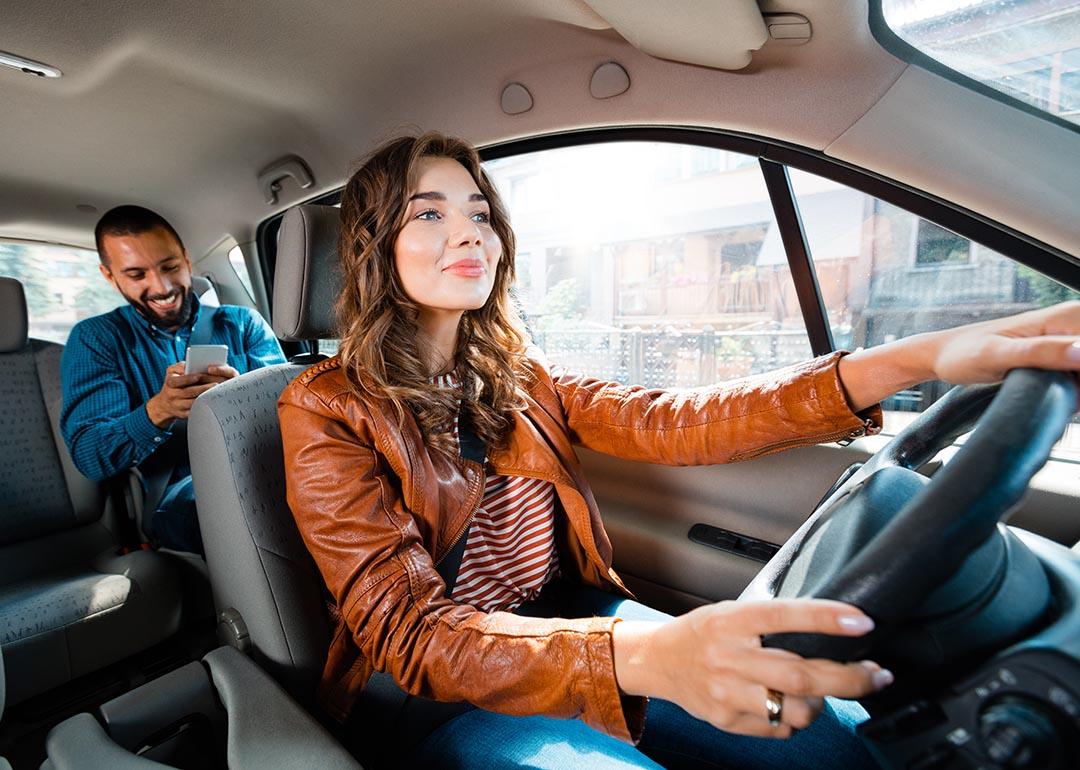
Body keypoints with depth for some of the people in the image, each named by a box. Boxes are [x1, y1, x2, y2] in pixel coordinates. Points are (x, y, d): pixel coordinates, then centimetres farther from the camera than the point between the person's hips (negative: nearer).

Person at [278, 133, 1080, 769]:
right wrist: (642, 655, -41)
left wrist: (913, 360, -26)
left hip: (565, 629, 4)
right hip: (430, 689, -3)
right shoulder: (327, 410, -13)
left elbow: (669, 424, -14)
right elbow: (408, 633, -22)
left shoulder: (511, 375, 1)